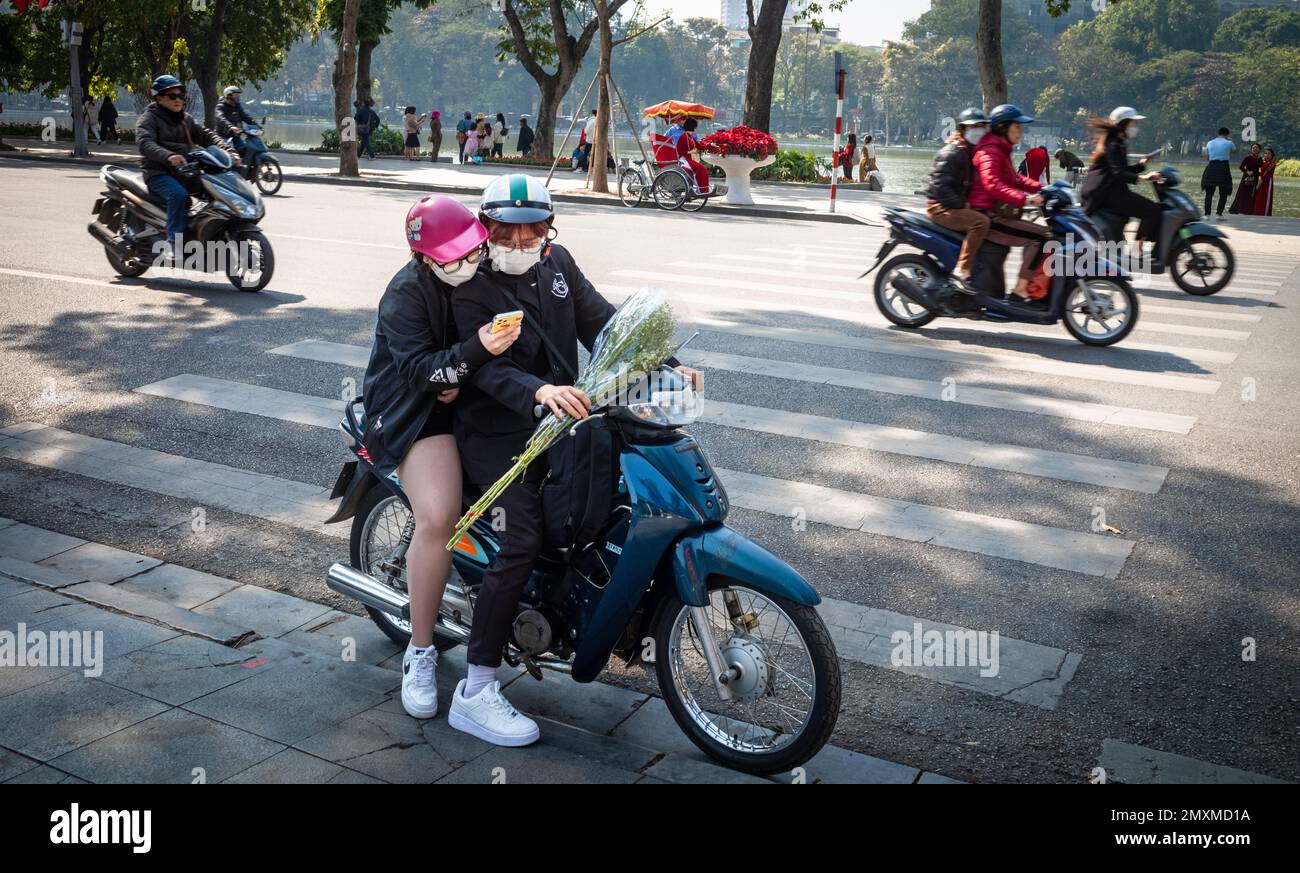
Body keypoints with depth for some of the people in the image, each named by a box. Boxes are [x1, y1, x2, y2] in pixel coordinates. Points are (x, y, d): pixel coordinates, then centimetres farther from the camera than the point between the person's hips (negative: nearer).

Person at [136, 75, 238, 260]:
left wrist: (229, 152, -7)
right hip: (158, 172, -7)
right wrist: (168, 156, -39)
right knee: (178, 194, -36)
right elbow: (145, 143, -19)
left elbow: (206, 135, 12)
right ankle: (172, 244, -36)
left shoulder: (186, 119, 20)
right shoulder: (148, 118, -1)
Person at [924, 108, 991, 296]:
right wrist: (963, 204, -22)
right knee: (980, 222, -30)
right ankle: (961, 271, -31)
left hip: (956, 207, 10)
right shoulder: (951, 153, -13)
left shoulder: (971, 152, 17)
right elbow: (940, 186, -22)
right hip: (940, 207, -10)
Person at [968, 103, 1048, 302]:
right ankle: (1019, 291, -20)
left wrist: (1042, 189, 13)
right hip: (988, 218, -11)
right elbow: (993, 184, -29)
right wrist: (1025, 199, -39)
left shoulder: (1001, 151, 21)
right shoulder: (990, 152, -13)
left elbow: (1015, 178, 28)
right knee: (1040, 236, -19)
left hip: (997, 216, 11)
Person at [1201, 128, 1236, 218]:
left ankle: (1207, 214, 0)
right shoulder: (1229, 143, -2)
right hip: (1223, 169, -2)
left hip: (1212, 168, 2)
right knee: (1223, 194, 8)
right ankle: (1219, 213, 0)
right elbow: (1235, 150, 20)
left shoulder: (1210, 143, 7)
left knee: (1209, 193, 8)